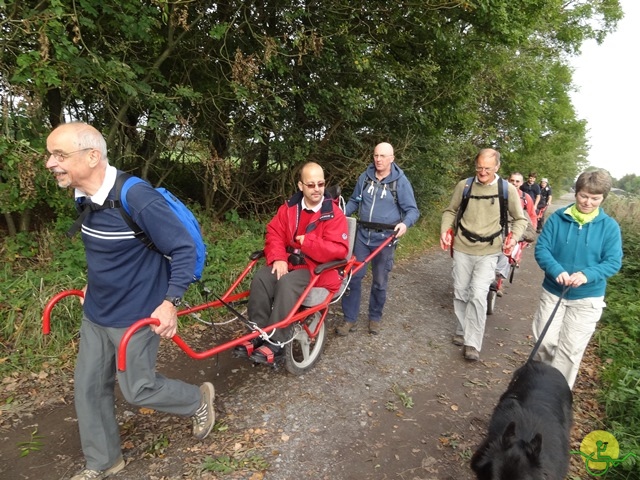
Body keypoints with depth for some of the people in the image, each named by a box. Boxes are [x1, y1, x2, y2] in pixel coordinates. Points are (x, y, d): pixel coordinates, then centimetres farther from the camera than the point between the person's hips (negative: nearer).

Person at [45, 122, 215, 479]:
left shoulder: (138, 199, -27)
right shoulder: (86, 197, -1)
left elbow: (185, 249, -22)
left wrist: (170, 302, -24)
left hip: (136, 316, -8)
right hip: (95, 313, 8)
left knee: (138, 389, 7)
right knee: (89, 387, 16)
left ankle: (200, 400, 35)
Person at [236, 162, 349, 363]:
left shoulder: (334, 214, -8)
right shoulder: (289, 208, 7)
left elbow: (339, 250, -16)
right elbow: (274, 233, 1)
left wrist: (308, 242, -23)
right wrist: (278, 258, -17)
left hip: (318, 268, -5)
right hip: (289, 263, 5)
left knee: (287, 284, -33)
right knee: (261, 277, -23)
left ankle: (276, 343, -24)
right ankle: (258, 335, -14)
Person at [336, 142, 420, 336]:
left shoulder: (401, 181, -5)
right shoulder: (364, 177, 5)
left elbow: (412, 210, -4)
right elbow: (354, 201, 17)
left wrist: (404, 224, -25)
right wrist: (342, 212, -2)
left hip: (384, 238, -3)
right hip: (362, 234, 3)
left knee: (380, 281, 8)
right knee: (353, 276, 1)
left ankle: (375, 318, 28)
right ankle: (350, 318, 14)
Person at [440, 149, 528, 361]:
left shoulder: (508, 189, -6)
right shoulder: (464, 185, -3)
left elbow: (520, 219, 5)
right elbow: (450, 211, 10)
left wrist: (514, 236, -15)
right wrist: (445, 230, -8)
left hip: (488, 252, -2)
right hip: (462, 248, 2)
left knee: (478, 295, -12)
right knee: (460, 293, 11)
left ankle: (472, 343, 0)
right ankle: (462, 332, 31)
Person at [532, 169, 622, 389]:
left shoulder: (609, 226, -7)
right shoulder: (557, 218, -6)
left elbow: (613, 262, -9)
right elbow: (541, 248, -9)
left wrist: (587, 274, -28)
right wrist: (556, 270, -27)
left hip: (587, 299, -1)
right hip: (553, 292, 1)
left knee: (570, 350, 6)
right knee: (545, 342, 10)